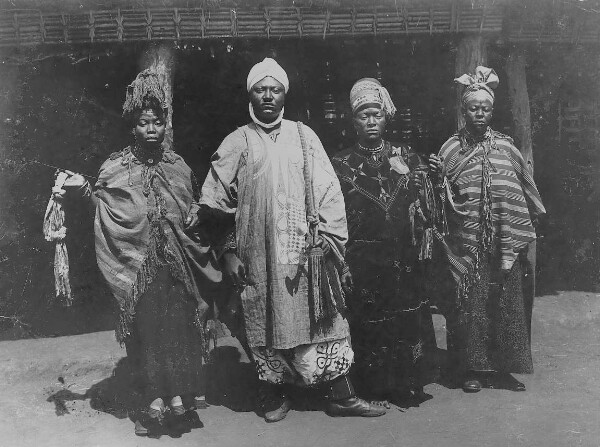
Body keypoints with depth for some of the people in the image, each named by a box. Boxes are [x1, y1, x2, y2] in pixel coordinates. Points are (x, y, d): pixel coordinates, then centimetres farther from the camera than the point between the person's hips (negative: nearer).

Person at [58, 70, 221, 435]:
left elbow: (194, 202, 19)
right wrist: (84, 188, -12)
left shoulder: (179, 166, 5)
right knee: (146, 326, 1)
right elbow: (105, 212, 1)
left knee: (178, 323, 2)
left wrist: (194, 215, -1)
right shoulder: (115, 168, 0)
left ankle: (176, 391, 16)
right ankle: (156, 398, 12)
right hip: (138, 262, -1)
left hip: (176, 261, 2)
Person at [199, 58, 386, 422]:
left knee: (324, 321, 3)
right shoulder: (237, 143, 4)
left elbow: (328, 190, 5)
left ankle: (341, 396, 12)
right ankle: (275, 396, 21)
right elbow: (215, 203, 5)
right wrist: (228, 251, 0)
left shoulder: (303, 136, 8)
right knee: (266, 323, 6)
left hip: (306, 252, 1)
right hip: (259, 254, -1)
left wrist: (329, 237, -3)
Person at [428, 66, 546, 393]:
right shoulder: (451, 149, 3)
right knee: (470, 302, -1)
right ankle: (473, 369, 11)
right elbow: (444, 200, 2)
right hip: (467, 242, -2)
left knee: (506, 301, 4)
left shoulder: (505, 146, 7)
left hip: (504, 242, 2)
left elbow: (525, 190, 13)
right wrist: (439, 177, -16)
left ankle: (503, 368, 15)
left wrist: (524, 232, 10)